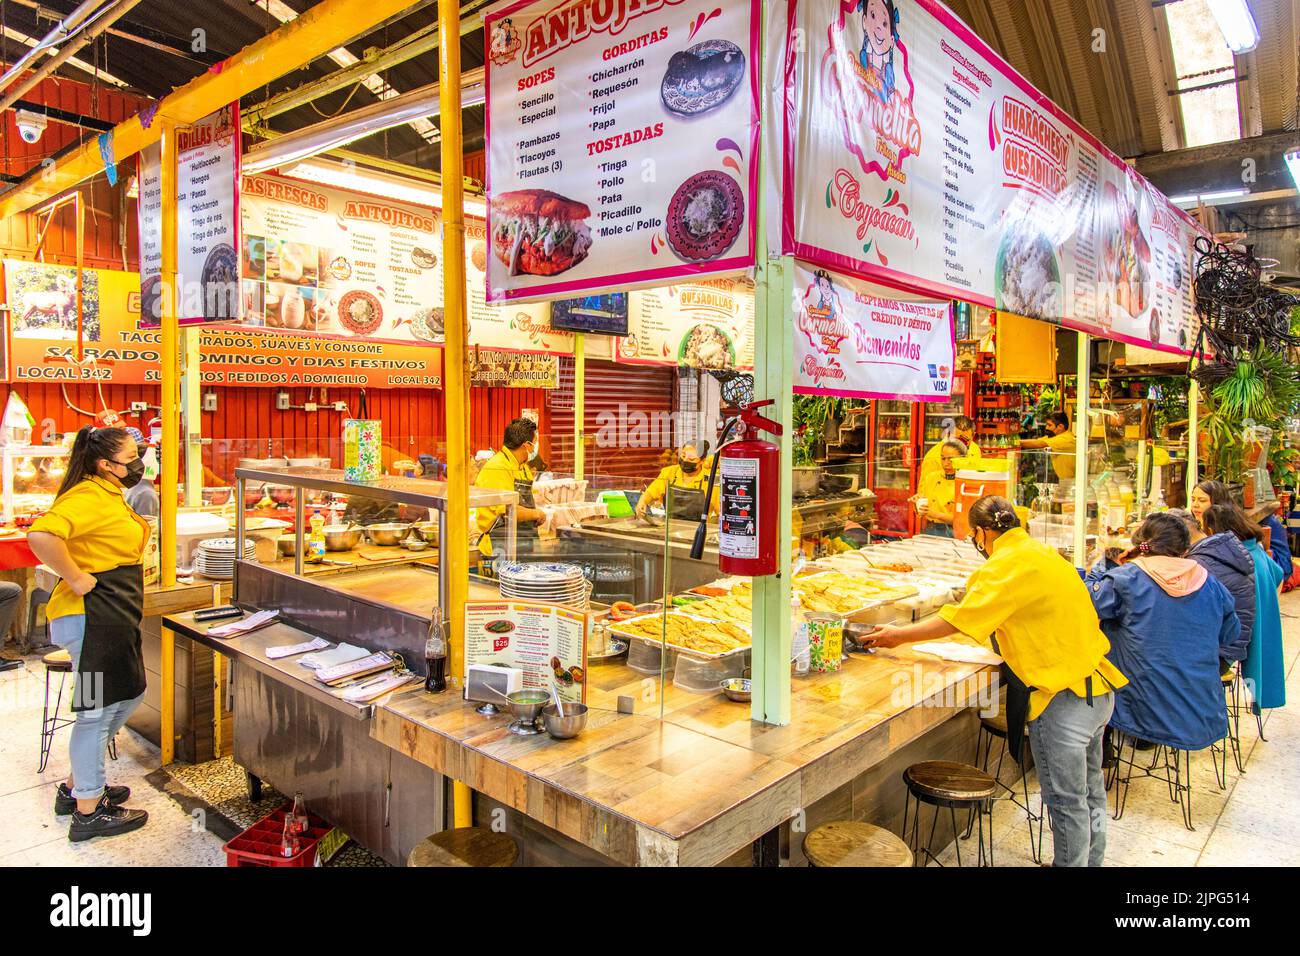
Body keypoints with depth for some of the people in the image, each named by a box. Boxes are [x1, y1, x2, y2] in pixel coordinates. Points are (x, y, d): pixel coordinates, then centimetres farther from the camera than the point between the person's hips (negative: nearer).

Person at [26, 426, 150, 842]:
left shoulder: (109, 495, 15)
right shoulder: (88, 496, -18)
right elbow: (41, 535, -34)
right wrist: (77, 579, -25)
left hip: (114, 616, 11)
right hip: (92, 617, -11)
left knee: (127, 695, 21)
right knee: (97, 710, 0)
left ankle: (76, 787, 35)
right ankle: (88, 812, 15)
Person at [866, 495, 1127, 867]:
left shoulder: (1006, 565, -17)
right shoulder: (1044, 553, 10)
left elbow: (956, 621, -19)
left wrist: (898, 635, -9)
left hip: (1064, 697, -10)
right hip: (1098, 687, 10)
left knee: (1067, 801, 6)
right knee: (1090, 791, 23)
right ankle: (1091, 859, 38)